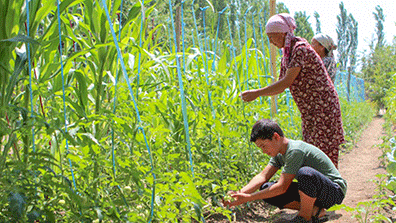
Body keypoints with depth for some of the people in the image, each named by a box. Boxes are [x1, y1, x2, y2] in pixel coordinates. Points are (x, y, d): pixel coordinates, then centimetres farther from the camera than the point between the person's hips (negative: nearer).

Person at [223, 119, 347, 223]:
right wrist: (240, 193, -19)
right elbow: (262, 176, -3)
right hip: (314, 190, 9)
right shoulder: (279, 153, 2)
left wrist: (248, 198, -26)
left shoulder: (295, 150, -26)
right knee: (265, 189, -3)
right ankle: (315, 211, 0)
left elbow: (282, 187, -29)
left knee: (305, 172, -41)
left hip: (335, 189, -9)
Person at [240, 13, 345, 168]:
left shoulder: (300, 48, -17)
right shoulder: (286, 54, 11)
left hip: (323, 107, -9)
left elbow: (287, 82, -22)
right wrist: (253, 94, 0)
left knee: (324, 153, -6)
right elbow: (280, 87, 12)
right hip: (309, 111, 9)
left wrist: (257, 93, -21)